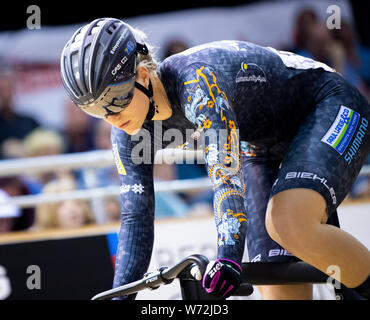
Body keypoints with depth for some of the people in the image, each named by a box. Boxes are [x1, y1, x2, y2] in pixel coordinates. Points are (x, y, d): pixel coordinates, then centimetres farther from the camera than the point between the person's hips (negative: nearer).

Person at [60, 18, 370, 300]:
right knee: (280, 287, -7)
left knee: (290, 226, -35)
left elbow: (226, 170, -44)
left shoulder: (196, 79, -34)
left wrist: (229, 257, -56)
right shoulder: (130, 132, -12)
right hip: (268, 145, 8)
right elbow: (136, 219, -9)